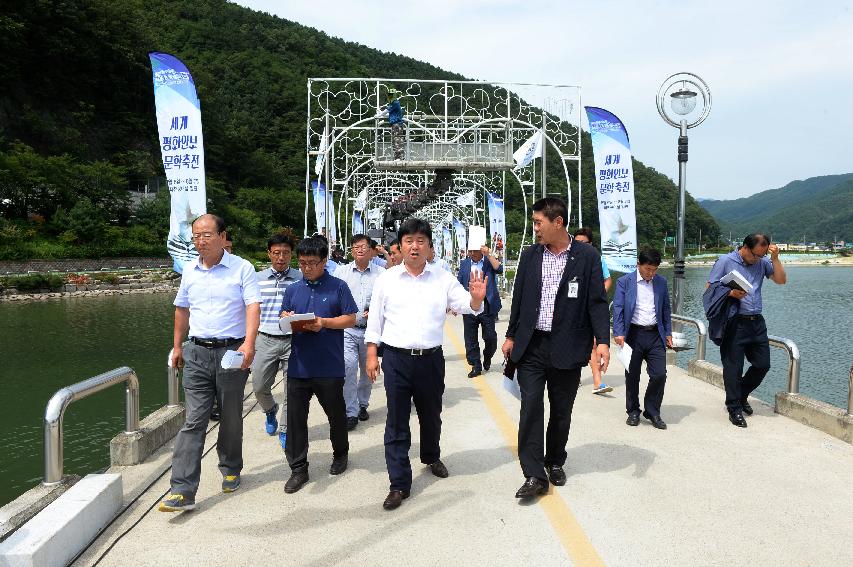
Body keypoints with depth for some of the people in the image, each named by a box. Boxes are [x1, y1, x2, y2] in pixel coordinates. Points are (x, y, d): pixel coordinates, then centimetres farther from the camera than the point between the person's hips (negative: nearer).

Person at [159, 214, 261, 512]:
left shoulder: (242, 268, -6)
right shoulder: (189, 271, 9)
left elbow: (253, 306, -15)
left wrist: (249, 343, -29)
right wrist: (177, 346, 21)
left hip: (232, 351, -3)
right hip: (197, 352, 3)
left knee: (231, 419, 10)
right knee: (193, 420, -2)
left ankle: (231, 471, 31)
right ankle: (182, 490, -3)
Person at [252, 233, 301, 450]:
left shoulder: (300, 279, 1)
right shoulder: (258, 279, 6)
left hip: (293, 340, -1)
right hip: (265, 340, 2)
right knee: (259, 387, 6)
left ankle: (285, 430, 19)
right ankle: (270, 410, 38)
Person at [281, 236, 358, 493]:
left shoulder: (338, 287, -1)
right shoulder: (293, 289, 11)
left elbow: (350, 319, -3)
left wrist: (324, 323, -17)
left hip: (329, 366, -3)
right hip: (298, 365, 3)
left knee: (336, 414, 13)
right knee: (295, 417, 3)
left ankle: (340, 454, 38)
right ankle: (298, 468, 14)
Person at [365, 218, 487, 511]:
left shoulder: (443, 279, 1)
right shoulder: (386, 280, -1)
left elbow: (468, 306, -4)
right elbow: (375, 320, 3)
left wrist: (476, 298, -27)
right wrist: (371, 355, -1)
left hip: (431, 358, 2)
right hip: (396, 358, -1)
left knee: (431, 415, 20)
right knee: (396, 422, 2)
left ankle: (431, 457, 47)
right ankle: (399, 484, 11)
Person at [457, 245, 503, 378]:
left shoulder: (489, 261, 4)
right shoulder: (464, 264, 11)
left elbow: (499, 269, -16)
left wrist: (488, 254, -17)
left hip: (487, 306, -2)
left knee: (490, 336, 1)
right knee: (470, 338, 4)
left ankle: (487, 357, 29)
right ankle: (476, 366, 15)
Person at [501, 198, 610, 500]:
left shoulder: (586, 256, -4)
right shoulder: (530, 255, 5)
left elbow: (597, 302, -5)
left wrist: (602, 341, -14)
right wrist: (511, 336, 12)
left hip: (567, 347, -2)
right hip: (531, 346, 2)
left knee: (561, 411, 11)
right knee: (531, 408, -5)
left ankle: (555, 462, 32)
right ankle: (534, 475, 1)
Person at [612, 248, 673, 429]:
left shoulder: (661, 282, 8)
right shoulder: (625, 282, -3)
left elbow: (666, 308, 14)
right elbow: (618, 309, -7)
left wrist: (668, 333, 11)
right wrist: (618, 333, -16)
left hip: (655, 334, 3)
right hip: (634, 334, -2)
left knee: (659, 375, -2)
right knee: (632, 376, 7)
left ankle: (652, 411, 16)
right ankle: (633, 411, 24)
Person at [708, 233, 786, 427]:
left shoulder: (762, 262, 10)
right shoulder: (725, 261, -4)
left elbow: (781, 280, 5)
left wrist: (775, 258, -5)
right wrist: (730, 293, -20)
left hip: (756, 322, 5)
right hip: (735, 322, -5)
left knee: (763, 364, 11)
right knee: (733, 367, 1)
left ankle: (741, 395, 33)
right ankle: (734, 408, 13)